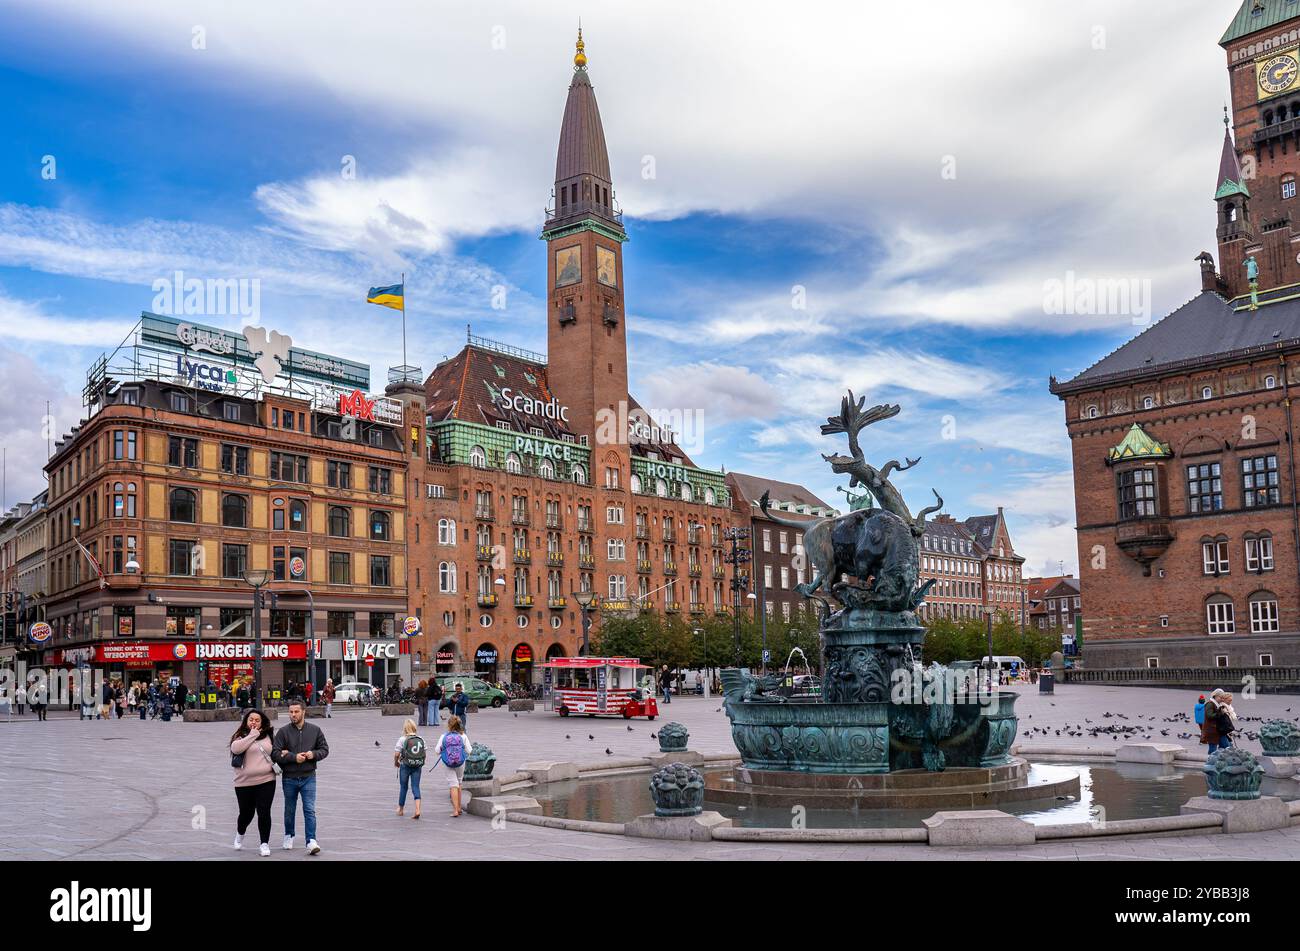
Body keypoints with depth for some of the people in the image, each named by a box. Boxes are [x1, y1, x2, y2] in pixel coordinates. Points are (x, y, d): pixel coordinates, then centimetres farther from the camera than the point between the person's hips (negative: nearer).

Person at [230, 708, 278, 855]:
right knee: (246, 813, 11)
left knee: (264, 813, -5)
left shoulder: (268, 736, 9)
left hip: (266, 781, 1)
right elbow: (235, 749, -23)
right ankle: (240, 834, 42)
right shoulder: (240, 736, -1)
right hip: (244, 783, -1)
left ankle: (264, 843, 6)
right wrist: (252, 735, -18)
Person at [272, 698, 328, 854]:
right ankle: (289, 836, 37)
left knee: (310, 810, -7)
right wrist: (294, 757, -20)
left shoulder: (315, 730, 1)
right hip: (289, 778, 0)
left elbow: (324, 749, 7)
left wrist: (314, 754, -13)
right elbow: (275, 754, -11)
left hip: (308, 777, 0)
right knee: (289, 810, 16)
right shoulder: (283, 732, -4)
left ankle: (311, 841, -9)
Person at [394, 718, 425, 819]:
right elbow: (424, 754, 4)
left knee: (403, 787, 14)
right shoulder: (421, 739, 0)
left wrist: (396, 762, 7)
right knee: (416, 787, 4)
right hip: (418, 766, 2)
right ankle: (417, 809, -12)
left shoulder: (402, 739, -11)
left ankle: (401, 809, 29)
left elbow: (396, 754, -12)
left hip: (405, 766, -2)